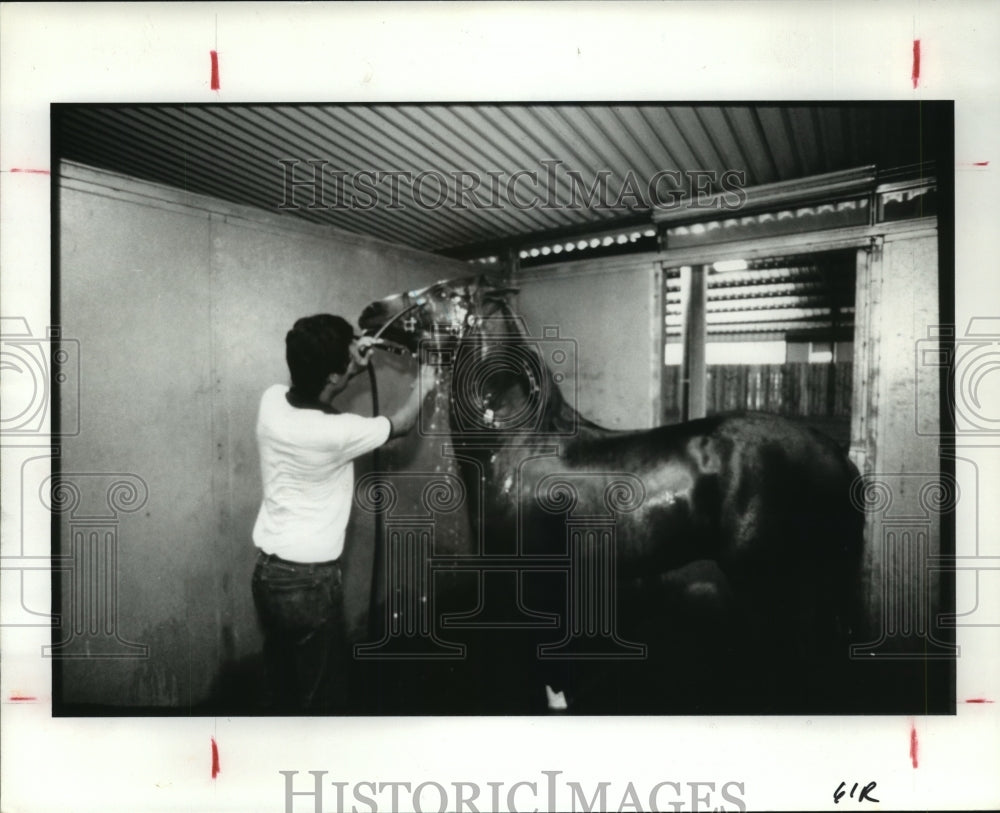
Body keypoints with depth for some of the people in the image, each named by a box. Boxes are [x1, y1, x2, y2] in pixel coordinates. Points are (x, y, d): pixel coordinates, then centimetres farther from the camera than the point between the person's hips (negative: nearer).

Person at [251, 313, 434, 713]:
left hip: (267, 571, 7)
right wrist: (423, 386, 12)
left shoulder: (272, 400, -7)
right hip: (310, 581, -7)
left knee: (281, 686, 24)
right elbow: (400, 425, -6)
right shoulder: (336, 432, -25)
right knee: (319, 694, 13)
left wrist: (352, 363, 7)